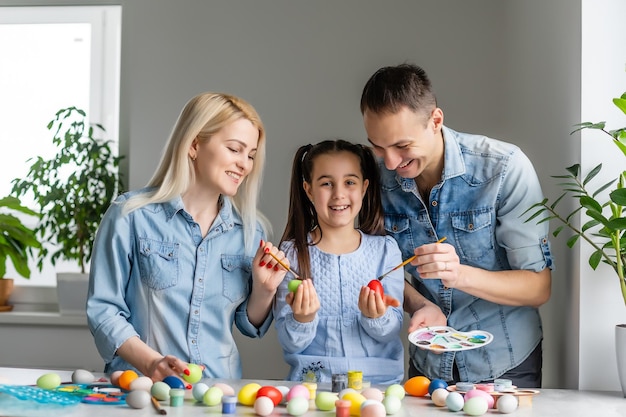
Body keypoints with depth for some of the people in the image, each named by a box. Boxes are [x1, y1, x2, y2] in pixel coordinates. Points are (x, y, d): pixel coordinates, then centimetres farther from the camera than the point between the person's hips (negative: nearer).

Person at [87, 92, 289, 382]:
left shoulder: (250, 230, 10)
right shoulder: (130, 215, -1)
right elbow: (103, 310, -2)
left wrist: (264, 290, 0)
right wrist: (152, 363, -16)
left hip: (220, 389, 4)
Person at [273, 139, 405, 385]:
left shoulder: (385, 249, 5)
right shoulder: (292, 253, 2)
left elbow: (392, 332, 3)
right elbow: (289, 344, 1)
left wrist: (376, 317, -17)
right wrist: (303, 319, -18)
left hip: (379, 380, 1)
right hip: (312, 381, -1)